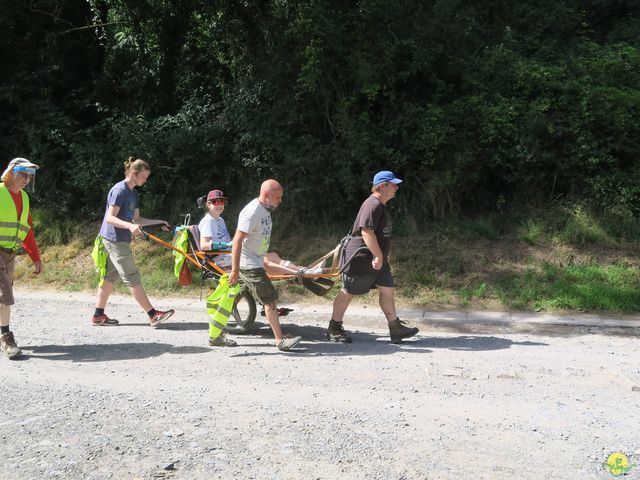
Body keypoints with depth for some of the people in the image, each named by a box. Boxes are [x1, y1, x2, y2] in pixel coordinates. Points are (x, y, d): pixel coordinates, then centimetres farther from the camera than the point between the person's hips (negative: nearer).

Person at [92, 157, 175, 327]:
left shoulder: (132, 193, 14)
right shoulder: (119, 190, -16)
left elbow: (136, 219, 19)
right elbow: (110, 218, -21)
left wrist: (158, 222, 14)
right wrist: (130, 226, -35)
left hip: (119, 240, 10)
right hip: (114, 240, -10)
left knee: (109, 277, 12)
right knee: (132, 278, -8)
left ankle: (98, 316, 19)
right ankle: (153, 315, -7)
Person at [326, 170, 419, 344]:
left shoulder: (381, 206, 15)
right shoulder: (373, 205, -19)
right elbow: (367, 232, -27)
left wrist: (383, 256, 24)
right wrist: (379, 256, -25)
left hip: (377, 259, 10)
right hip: (361, 258, -10)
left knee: (388, 290, 7)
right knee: (348, 293, 2)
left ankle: (395, 328, 15)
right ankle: (334, 329, 14)